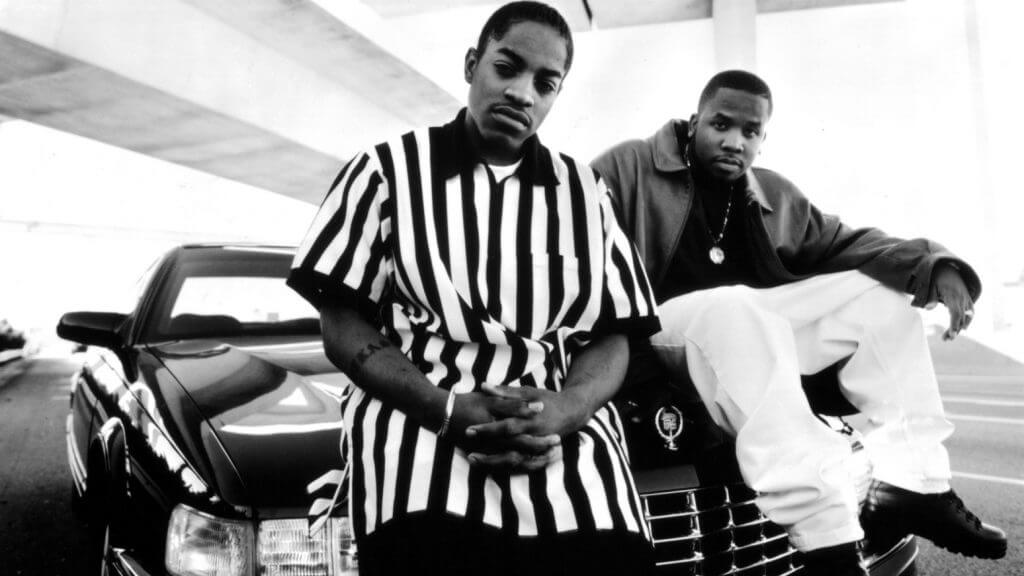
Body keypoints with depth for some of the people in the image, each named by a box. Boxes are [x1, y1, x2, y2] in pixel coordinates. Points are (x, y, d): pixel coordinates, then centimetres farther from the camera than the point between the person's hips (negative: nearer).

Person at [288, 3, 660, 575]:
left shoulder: (585, 191, 15)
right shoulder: (388, 168, 7)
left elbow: (613, 338, 10)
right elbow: (344, 330, 2)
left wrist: (560, 412, -12)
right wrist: (450, 409, -14)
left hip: (566, 429, 2)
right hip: (417, 418, -2)